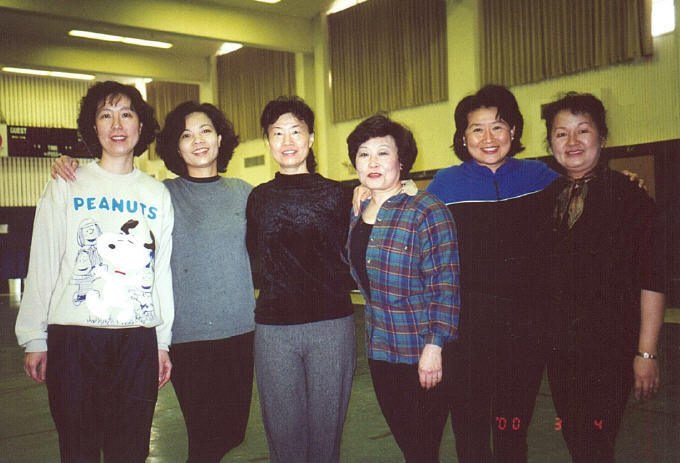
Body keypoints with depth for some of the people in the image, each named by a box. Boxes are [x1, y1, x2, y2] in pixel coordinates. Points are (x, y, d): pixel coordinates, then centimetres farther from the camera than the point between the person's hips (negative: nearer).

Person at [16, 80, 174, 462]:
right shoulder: (65, 188, 4)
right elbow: (43, 266, 3)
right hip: (73, 335, -1)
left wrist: (163, 341, 9)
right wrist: (35, 338, 1)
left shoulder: (158, 194, 9)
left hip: (139, 340, 2)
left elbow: (163, 271, 9)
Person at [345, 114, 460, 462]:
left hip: (421, 355, -6)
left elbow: (445, 285, -18)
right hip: (380, 348, 7)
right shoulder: (359, 212, 7)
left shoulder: (426, 211, -15)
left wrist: (434, 346, -21)